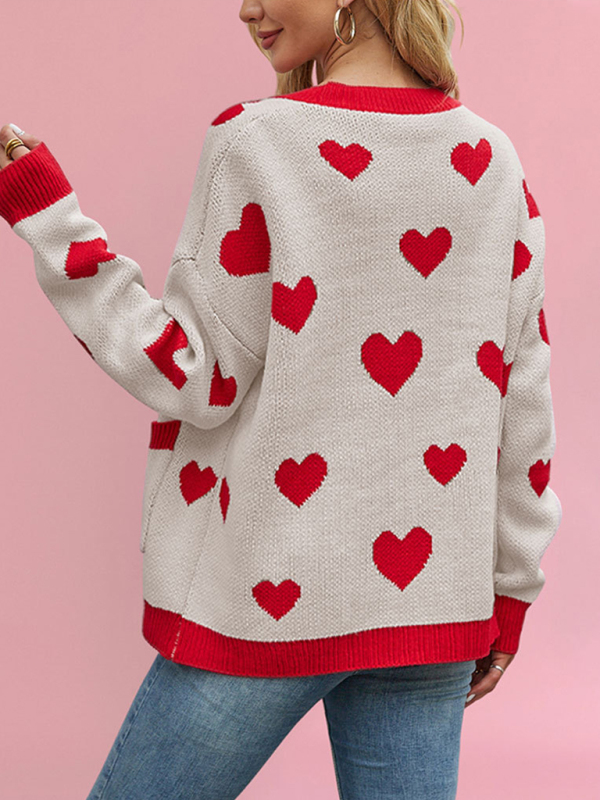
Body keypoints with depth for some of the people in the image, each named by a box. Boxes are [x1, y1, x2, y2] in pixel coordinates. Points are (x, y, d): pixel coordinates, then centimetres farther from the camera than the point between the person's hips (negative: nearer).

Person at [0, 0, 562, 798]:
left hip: (269, 596, -4)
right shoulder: (490, 158, 3)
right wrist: (509, 589, 14)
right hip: (429, 602, 5)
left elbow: (197, 379, -10)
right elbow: (524, 392, 5)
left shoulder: (256, 142, -11)